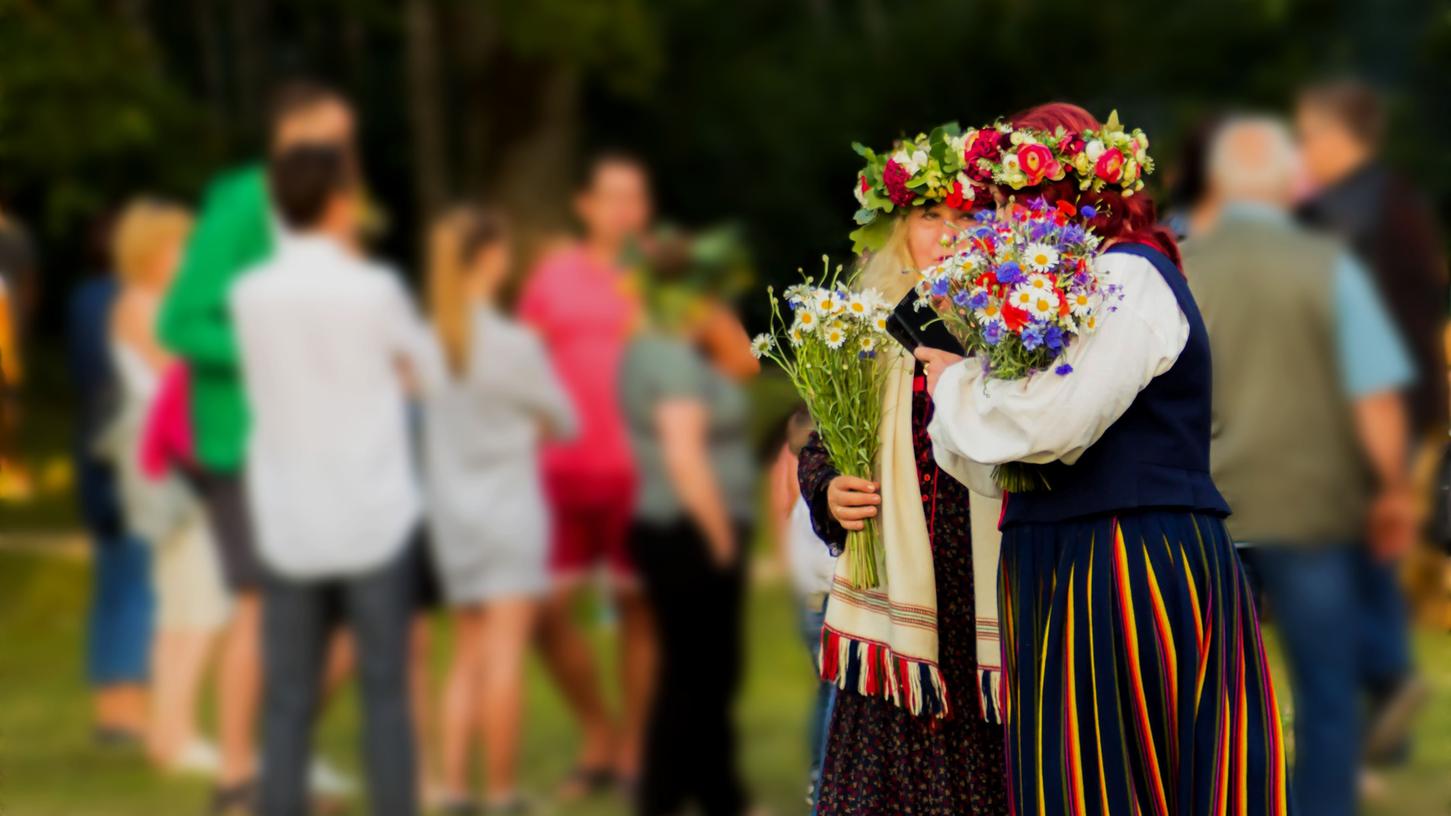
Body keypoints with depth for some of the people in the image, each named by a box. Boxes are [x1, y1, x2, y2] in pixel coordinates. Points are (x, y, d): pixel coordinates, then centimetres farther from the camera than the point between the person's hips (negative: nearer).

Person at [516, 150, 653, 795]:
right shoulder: (555, 275, 11)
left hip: (636, 470, -3)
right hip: (563, 468, 3)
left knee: (637, 607, 1)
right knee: (547, 612, 1)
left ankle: (633, 749, 13)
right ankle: (596, 736, 20)